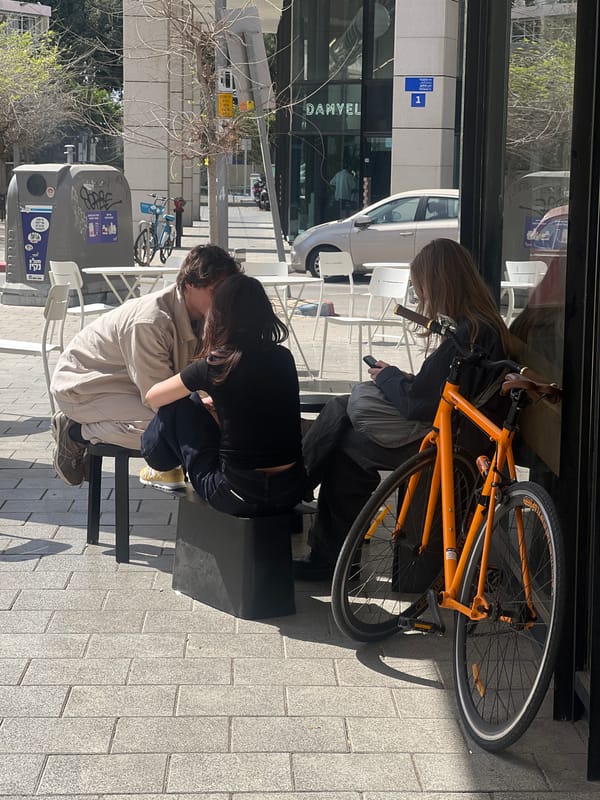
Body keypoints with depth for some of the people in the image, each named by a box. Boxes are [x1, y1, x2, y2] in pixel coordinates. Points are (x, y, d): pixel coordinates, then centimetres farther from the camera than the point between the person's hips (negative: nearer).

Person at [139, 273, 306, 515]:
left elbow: (153, 398, 8)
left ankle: (162, 466, 40)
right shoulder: (283, 358, 2)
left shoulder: (216, 365, -9)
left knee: (179, 406, 13)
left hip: (240, 496, -5)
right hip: (292, 491, 5)